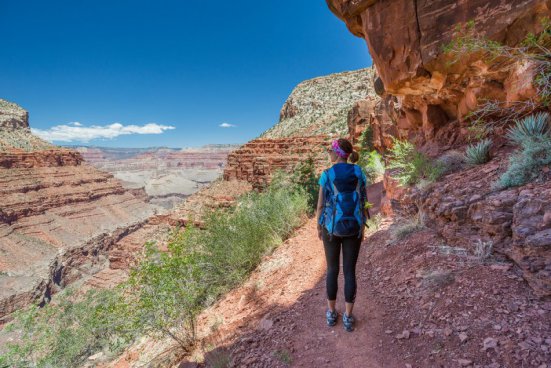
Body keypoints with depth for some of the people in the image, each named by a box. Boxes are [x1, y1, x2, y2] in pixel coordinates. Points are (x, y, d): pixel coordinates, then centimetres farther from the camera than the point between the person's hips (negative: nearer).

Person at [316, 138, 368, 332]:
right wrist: (362, 225, 12)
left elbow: (320, 205, -8)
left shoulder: (326, 175, -12)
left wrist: (319, 227, 7)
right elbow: (363, 201, 0)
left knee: (332, 269, 16)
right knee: (350, 271, 12)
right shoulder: (359, 172, -4)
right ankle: (348, 318, 21)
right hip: (353, 227, 2)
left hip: (332, 227, -1)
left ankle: (331, 313, 29)